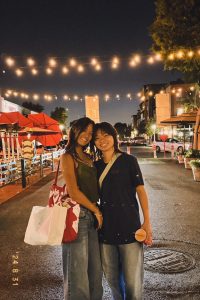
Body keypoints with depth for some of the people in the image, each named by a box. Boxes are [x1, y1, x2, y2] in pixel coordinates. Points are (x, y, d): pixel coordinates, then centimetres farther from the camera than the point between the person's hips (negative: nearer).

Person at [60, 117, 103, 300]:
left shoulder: (88, 158, 14)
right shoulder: (68, 157, -8)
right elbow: (73, 192, -14)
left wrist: (96, 211, 1)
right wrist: (96, 210, -5)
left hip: (92, 217, 7)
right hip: (76, 216, -7)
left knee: (96, 270, 15)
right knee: (78, 272, 6)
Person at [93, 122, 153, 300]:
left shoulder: (128, 160, -2)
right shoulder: (96, 166, 8)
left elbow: (140, 190, -4)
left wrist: (147, 222, -10)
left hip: (129, 225, -4)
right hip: (106, 227, 4)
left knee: (133, 279, -1)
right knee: (111, 276, 16)